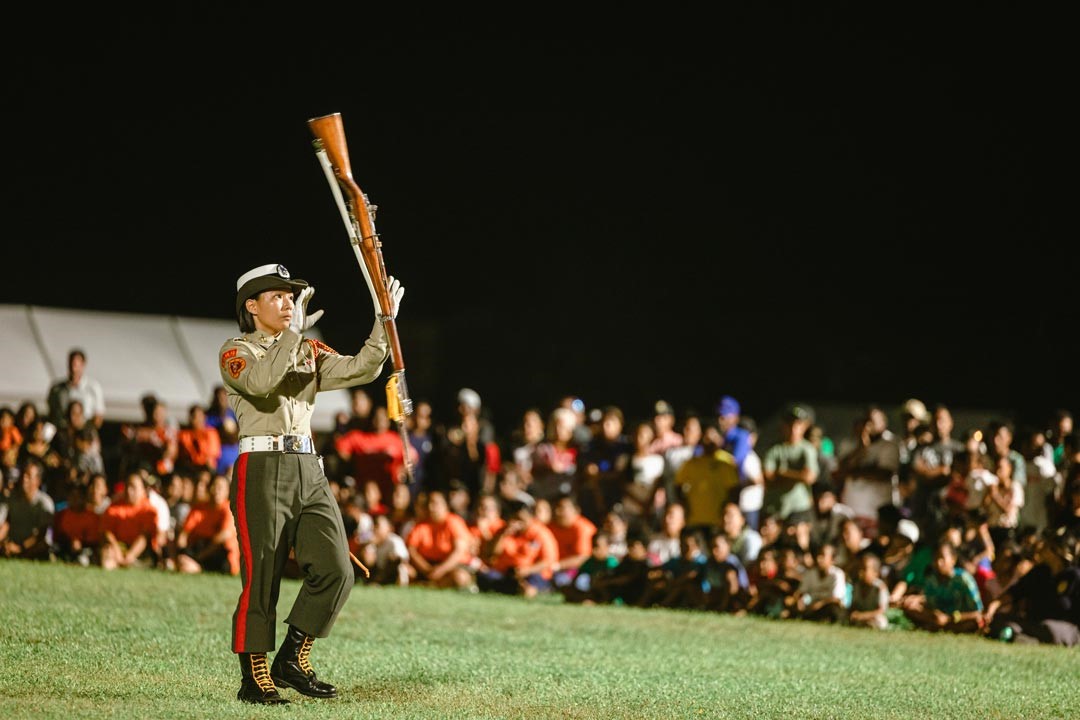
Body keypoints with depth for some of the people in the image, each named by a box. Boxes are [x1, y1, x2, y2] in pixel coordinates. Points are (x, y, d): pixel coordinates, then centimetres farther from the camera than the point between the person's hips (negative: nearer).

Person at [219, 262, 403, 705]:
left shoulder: (309, 353, 19)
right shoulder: (236, 352, 1)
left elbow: (360, 370, 5)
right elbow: (260, 383, -21)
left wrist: (385, 321, -3)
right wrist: (294, 332, -21)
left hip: (309, 472, 6)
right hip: (262, 471, -6)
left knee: (335, 571, -3)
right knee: (262, 578, -5)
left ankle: (292, 660, 12)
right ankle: (254, 679, 4)